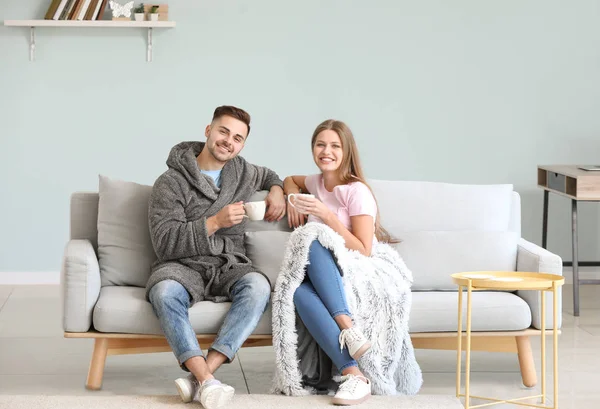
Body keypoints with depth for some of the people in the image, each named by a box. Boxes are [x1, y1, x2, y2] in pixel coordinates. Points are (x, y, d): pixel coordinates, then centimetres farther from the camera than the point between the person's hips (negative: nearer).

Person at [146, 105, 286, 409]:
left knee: (258, 285, -33)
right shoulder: (171, 182, -4)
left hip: (229, 268, 4)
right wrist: (215, 222, -17)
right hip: (182, 266, -4)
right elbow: (164, 243, -11)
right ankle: (207, 382, -48)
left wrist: (276, 191, 13)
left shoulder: (242, 172, 13)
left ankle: (199, 377, -41)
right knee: (165, 291, -40)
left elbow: (269, 176, 38)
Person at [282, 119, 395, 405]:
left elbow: (363, 251, -13)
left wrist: (327, 215, -18)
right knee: (298, 290, -34)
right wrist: (292, 198, 14)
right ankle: (353, 374, -43)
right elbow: (290, 180, 38)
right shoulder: (317, 183, 13)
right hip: (322, 278, 5)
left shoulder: (357, 191, -6)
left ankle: (346, 327, -40)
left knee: (313, 242, -33)